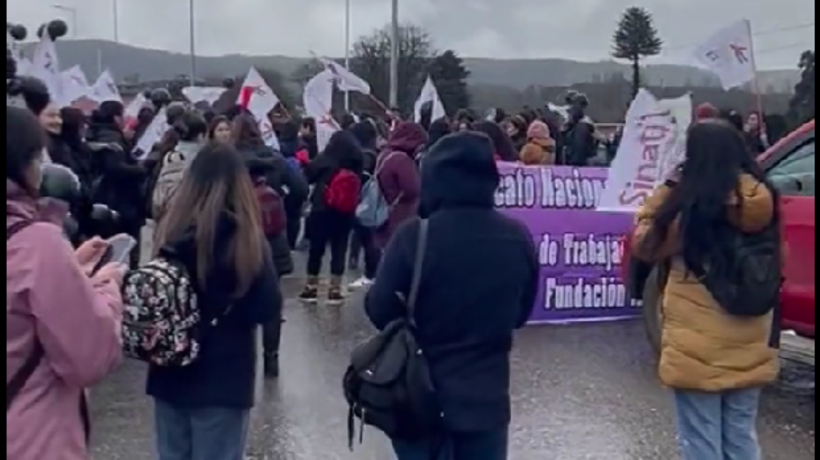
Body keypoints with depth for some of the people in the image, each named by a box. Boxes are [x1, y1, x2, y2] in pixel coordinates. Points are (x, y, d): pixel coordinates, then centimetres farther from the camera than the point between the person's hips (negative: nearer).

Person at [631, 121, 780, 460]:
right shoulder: (763, 199, -2)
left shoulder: (685, 203, -17)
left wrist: (661, 196, 1)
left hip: (698, 346, -5)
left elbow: (644, 246, -2)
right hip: (751, 346, 5)